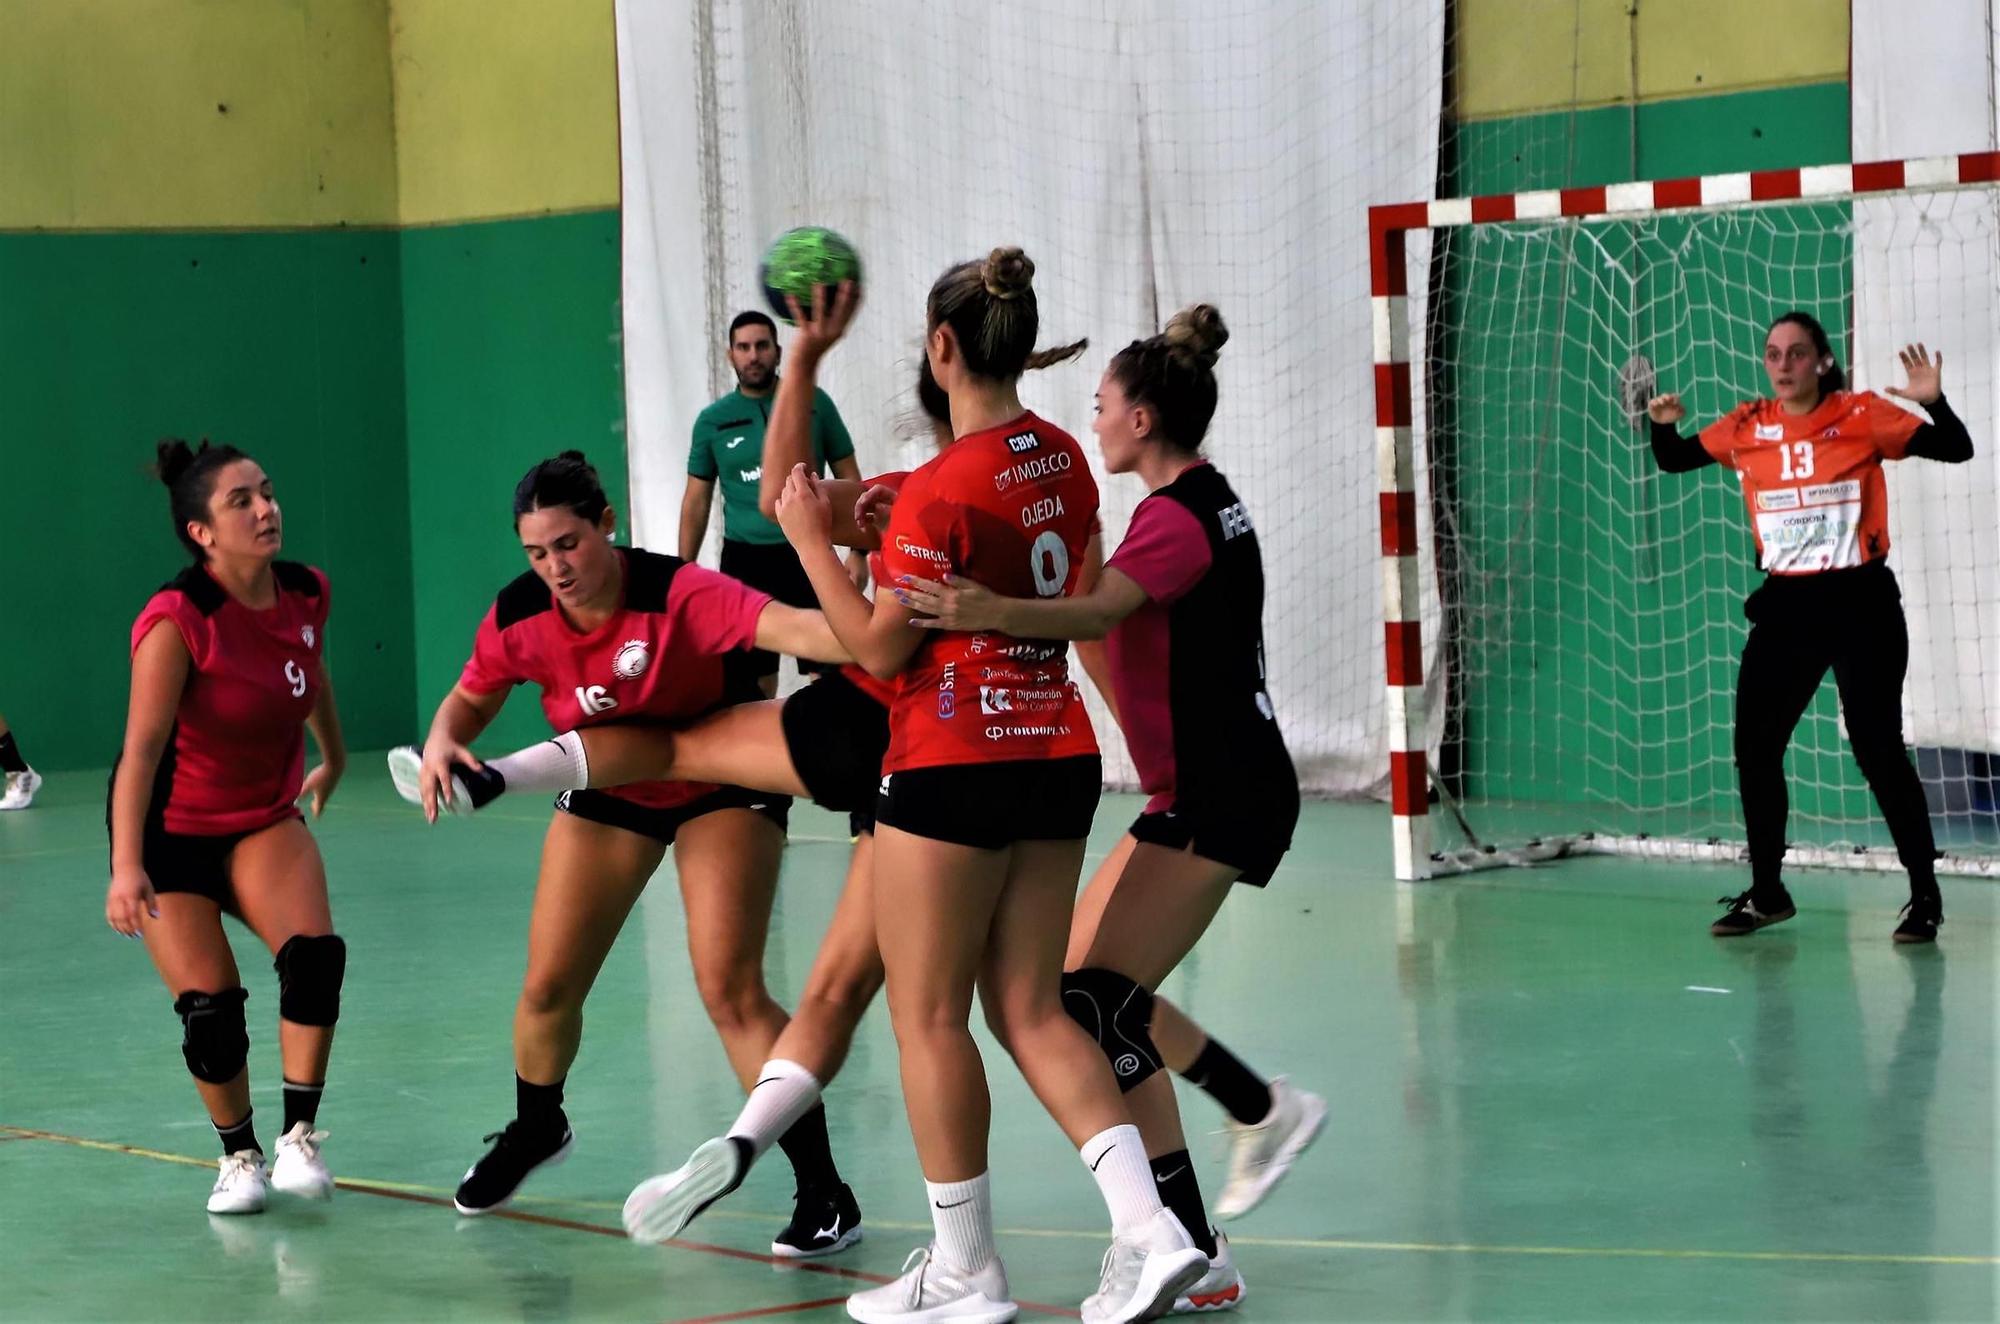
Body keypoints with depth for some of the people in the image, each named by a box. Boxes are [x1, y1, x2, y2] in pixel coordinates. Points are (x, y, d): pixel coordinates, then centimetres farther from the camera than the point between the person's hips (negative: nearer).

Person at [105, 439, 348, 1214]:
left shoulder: (307, 596, -8)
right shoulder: (177, 621, -25)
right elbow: (142, 748, -30)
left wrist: (334, 759, 30)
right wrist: (126, 867, -38)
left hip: (266, 818, 4)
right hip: (171, 832, -4)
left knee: (315, 955, -21)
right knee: (210, 1011, -7)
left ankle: (300, 1139, -9)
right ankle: (239, 1158, 18)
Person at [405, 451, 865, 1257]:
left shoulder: (678, 594, -34)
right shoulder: (519, 616, -18)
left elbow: (791, 628, -50)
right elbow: (469, 700, 1)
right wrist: (442, 741, -23)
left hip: (721, 786, -5)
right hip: (608, 793, 5)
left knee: (730, 989, -18)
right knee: (548, 986, 6)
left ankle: (823, 1190, -9)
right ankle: (535, 1131, 39)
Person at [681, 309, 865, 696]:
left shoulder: (814, 402, 2)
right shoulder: (713, 420, 5)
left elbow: (849, 479, 6)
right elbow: (697, 500, 11)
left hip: (809, 555, -1)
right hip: (745, 561, 1)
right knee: (754, 683, 4)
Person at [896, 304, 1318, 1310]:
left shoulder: (1178, 516, -18)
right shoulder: (1206, 500, 13)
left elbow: (1099, 610, -37)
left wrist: (991, 612, -53)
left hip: (1219, 797, -10)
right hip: (1210, 786, 10)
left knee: (1099, 998, -14)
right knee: (1086, 973, 14)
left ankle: (1192, 1255, -15)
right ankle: (1266, 1111, 27)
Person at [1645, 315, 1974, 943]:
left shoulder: (1862, 416, -6)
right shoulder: (1747, 425, 4)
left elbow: (1957, 449, -8)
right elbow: (1674, 461, 15)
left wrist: (1933, 401, -28)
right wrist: (1664, 424, -7)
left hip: (1860, 604, -4)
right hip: (1785, 607, 4)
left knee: (1878, 750, -6)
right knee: (1754, 748, 4)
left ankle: (1925, 895, 7)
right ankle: (1766, 892, 21)